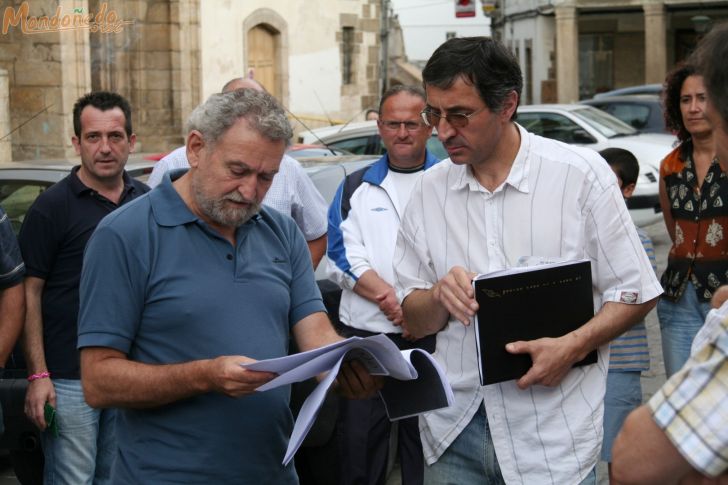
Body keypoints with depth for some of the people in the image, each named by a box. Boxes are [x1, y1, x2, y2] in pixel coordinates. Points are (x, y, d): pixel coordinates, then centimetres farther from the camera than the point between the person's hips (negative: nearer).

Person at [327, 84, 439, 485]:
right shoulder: (356, 188, 12)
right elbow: (344, 257, 1)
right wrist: (394, 301, -13)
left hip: (431, 337, -1)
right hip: (365, 335, 1)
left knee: (425, 443, 4)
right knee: (360, 441, 4)